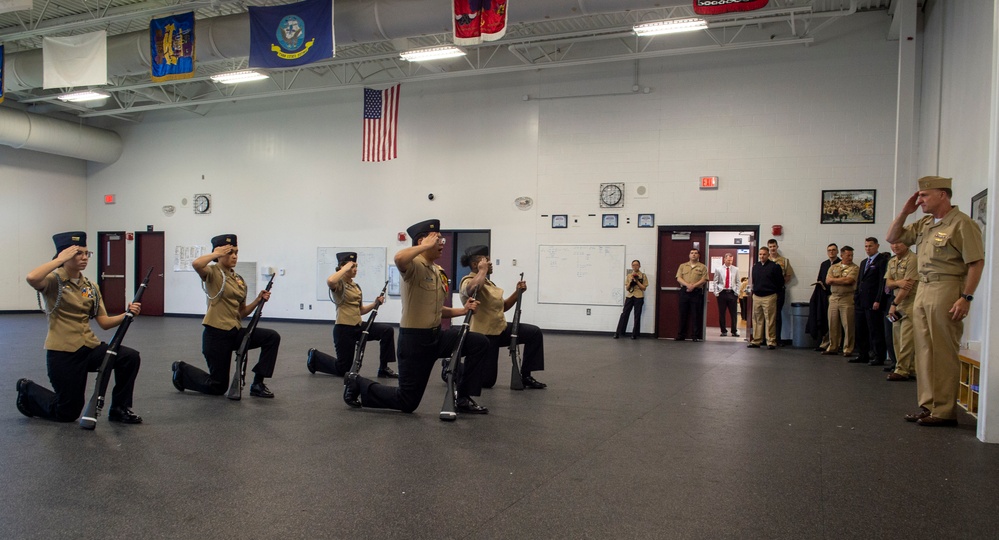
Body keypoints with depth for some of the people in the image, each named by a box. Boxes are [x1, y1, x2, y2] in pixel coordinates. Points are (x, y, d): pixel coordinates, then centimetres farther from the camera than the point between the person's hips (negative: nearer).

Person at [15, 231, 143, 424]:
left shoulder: (91, 287, 10)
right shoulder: (54, 280, -7)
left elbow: (104, 322, 7)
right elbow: (31, 278, -32)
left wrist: (127, 314, -11)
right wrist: (60, 260, -21)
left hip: (89, 347, 5)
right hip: (63, 352, -5)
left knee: (130, 357, -21)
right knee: (68, 413, 4)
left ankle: (120, 409, -2)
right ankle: (28, 391, 34)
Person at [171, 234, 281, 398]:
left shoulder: (239, 280, 12)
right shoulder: (213, 273, -8)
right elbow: (196, 264, -33)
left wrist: (258, 300, 0)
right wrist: (216, 253, -17)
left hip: (236, 331, 6)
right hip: (216, 334, -6)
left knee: (272, 337, -14)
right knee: (218, 388, 3)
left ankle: (257, 384, -3)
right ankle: (182, 370, 32)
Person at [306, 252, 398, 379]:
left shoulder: (356, 286, 12)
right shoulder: (339, 284, -10)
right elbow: (330, 281, -38)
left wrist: (375, 304, 0)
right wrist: (346, 268, -24)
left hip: (358, 326, 7)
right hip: (344, 329, -7)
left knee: (387, 330, -12)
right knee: (342, 369, 2)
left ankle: (383, 369, -3)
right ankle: (315, 356, 30)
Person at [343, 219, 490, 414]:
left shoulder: (438, 272, 12)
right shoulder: (414, 265, -15)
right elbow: (399, 258, -41)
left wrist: (463, 310, 8)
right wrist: (426, 246, -25)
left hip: (436, 335, 8)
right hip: (414, 338, -8)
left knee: (479, 343, -8)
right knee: (407, 402, 0)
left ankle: (463, 399, 3)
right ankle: (357, 384, 24)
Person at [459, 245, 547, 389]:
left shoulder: (487, 282, 16)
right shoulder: (468, 280, -14)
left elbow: (503, 306, 21)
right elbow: (472, 289, -42)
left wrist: (518, 292, 8)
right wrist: (482, 270, -25)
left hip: (500, 329, 9)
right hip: (483, 335, -9)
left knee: (534, 333, -4)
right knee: (486, 381, -4)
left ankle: (525, 376, 4)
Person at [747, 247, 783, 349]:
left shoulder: (774, 266, -4)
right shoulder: (755, 266, 12)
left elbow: (780, 282, 0)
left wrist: (772, 290, 4)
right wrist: (754, 288, 13)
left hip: (769, 297, -5)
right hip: (756, 296, 6)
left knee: (770, 320, -5)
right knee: (757, 320, 9)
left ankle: (771, 342, -1)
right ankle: (756, 341, 14)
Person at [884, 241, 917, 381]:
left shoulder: (912, 259, -12)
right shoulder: (892, 262, 15)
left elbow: (908, 286, -15)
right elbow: (888, 283, 9)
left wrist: (894, 304, -12)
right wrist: (898, 282, -15)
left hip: (911, 302, -8)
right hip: (898, 303, 8)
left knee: (906, 338, -9)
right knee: (897, 338, 7)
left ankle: (902, 370, -7)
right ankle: (911, 368, 14)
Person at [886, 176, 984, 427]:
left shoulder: (962, 224, -9)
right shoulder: (924, 224, 16)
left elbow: (976, 263, -14)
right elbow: (892, 237, 22)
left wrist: (966, 297, -20)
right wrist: (905, 211, 10)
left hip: (946, 291, -8)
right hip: (922, 291, 8)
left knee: (943, 353, -5)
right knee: (924, 350, 10)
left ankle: (945, 411, 0)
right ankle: (928, 405, 18)